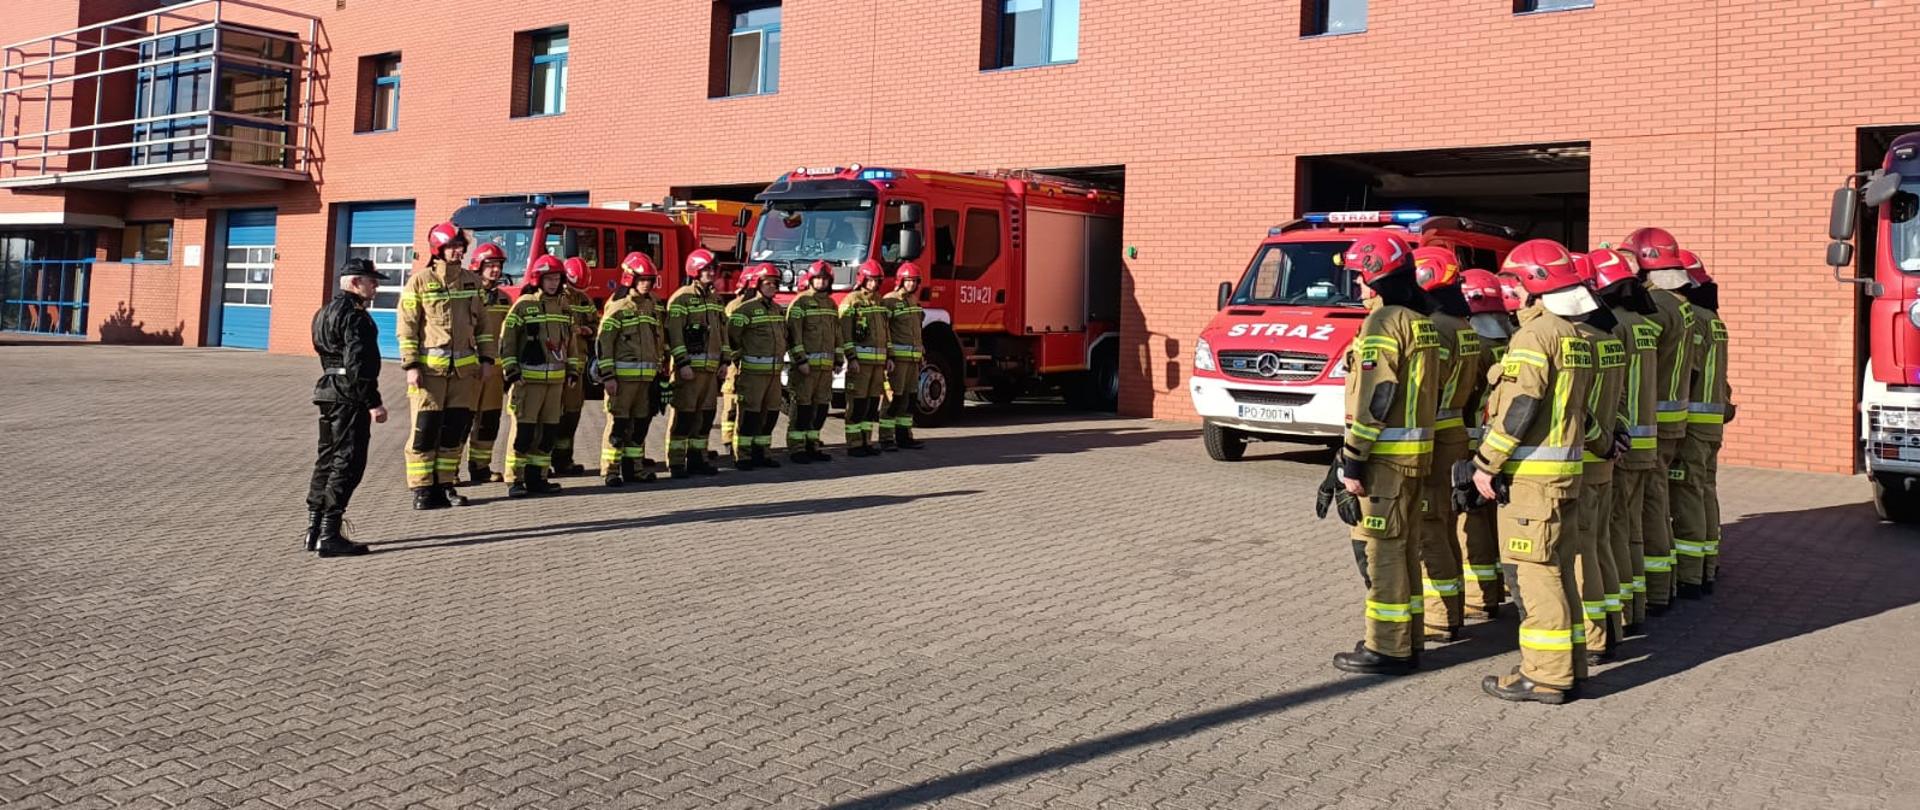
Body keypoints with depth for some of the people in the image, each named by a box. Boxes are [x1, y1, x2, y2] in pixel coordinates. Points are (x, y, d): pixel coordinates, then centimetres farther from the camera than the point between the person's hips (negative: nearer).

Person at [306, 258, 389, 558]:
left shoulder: (325, 312, 17)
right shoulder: (354, 315, -15)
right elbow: (358, 363, -21)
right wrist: (374, 402, -20)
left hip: (328, 391, 10)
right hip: (349, 397, -10)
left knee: (328, 458, 15)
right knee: (348, 463, -7)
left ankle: (314, 530, 19)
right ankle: (329, 536, -7)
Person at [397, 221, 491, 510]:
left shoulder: (472, 282, 12)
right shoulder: (419, 282, -2)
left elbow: (482, 324, 17)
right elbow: (406, 327, -4)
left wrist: (486, 358, 9)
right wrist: (410, 365, -9)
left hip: (464, 369, 4)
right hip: (430, 369, -4)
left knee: (455, 430, 6)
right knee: (425, 430, -3)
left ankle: (445, 485, 15)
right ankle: (422, 490, 3)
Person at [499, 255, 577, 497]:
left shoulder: (564, 307, 13)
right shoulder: (524, 305, -5)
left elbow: (571, 339, 20)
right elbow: (507, 339, -6)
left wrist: (573, 369, 14)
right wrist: (511, 371, -12)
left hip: (556, 378, 6)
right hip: (528, 377, -6)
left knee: (549, 429, 8)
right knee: (523, 429, -7)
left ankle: (536, 477, 17)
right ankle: (515, 480, -4)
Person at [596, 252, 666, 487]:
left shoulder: (652, 307, 14)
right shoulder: (617, 307, -8)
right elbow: (604, 342, -12)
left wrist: (657, 371, 19)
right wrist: (607, 376, -17)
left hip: (646, 376, 7)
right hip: (622, 374, -7)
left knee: (641, 423, 11)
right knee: (618, 423, -5)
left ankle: (634, 467, 20)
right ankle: (611, 470, 0)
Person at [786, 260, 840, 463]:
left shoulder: (831, 304, 17)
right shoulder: (801, 302, -5)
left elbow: (837, 334, 21)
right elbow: (793, 333, -11)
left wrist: (838, 361, 16)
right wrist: (800, 360, -17)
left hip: (826, 365, 7)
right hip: (806, 364, -7)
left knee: (821, 406, 8)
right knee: (802, 406, -5)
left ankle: (812, 445, 17)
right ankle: (796, 448, -2)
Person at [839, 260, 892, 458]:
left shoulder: (880, 301, 17)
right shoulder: (851, 301, -5)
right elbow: (845, 332, -12)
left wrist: (889, 356, 16)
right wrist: (851, 358, -18)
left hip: (878, 360, 7)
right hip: (860, 359, -7)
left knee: (873, 403, 8)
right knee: (857, 403, -6)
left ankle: (866, 442, 15)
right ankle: (854, 445, -3)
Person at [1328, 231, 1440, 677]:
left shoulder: (1383, 323, -15)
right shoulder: (1423, 322, 14)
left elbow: (1373, 398, -20)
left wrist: (1353, 457, -18)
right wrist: (1418, 435, 21)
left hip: (1385, 453, -9)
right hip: (1418, 449, 9)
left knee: (1378, 548, -4)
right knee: (1404, 546, 15)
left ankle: (1387, 648, -1)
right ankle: (1407, 639, 23)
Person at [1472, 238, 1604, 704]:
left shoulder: (1536, 333, -14)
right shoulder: (1577, 335, 14)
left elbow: (1518, 407, -20)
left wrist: (1486, 463, -15)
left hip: (1531, 472, -9)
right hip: (1568, 466, 9)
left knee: (1531, 571, -5)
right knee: (1558, 567, 14)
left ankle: (1545, 675, -3)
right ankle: (1569, 665, 21)